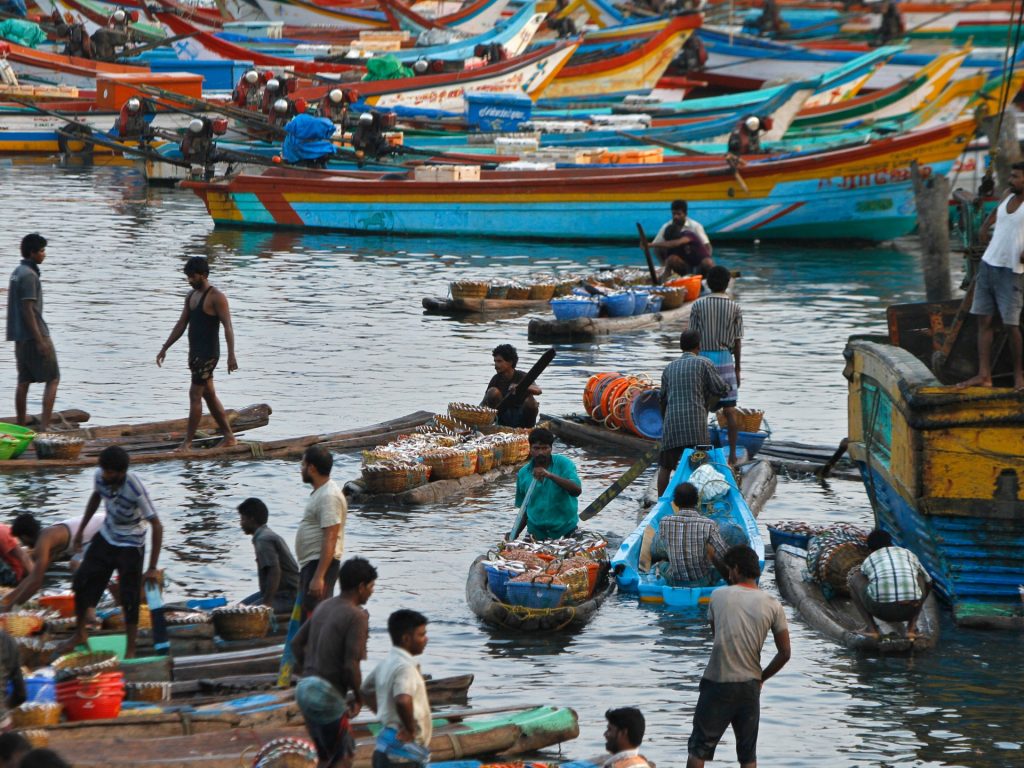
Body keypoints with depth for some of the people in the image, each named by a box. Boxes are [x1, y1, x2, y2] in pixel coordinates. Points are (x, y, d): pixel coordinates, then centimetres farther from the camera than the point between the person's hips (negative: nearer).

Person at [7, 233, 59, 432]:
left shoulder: (17, 272, 14)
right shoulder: (28, 275, -16)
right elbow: (28, 310, -19)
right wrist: (40, 340, -20)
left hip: (21, 338, 9)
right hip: (34, 334, -9)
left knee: (23, 381, 10)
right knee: (53, 379, -4)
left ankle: (22, 426, 12)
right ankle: (44, 425, -11)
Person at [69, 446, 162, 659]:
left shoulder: (136, 490, -33)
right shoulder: (100, 477, -18)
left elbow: (157, 526, -29)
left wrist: (152, 568, -30)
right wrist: (81, 529, 14)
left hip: (130, 545, -6)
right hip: (106, 537, 6)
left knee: (130, 598, -5)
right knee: (81, 582, 8)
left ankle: (130, 651, 7)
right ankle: (80, 634, 28)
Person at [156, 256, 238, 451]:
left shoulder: (216, 297, -13)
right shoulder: (191, 295, 13)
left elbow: (227, 326, -19)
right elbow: (182, 324, 18)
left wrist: (231, 355, -27)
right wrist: (165, 348, 15)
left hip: (208, 354, -9)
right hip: (195, 353, 9)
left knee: (195, 395, -10)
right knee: (209, 395, 12)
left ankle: (187, 442, -8)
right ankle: (228, 437, 18)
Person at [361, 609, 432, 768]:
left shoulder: (387, 664, 11)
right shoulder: (405, 667, -18)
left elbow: (366, 691, 28)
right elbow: (403, 701, -37)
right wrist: (410, 729, -21)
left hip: (387, 749, 10)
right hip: (401, 755, -10)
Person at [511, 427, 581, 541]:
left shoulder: (563, 463, -6)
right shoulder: (523, 474, 4)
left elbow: (577, 490, -20)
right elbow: (524, 510, 13)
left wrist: (550, 475, -29)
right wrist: (514, 536, 3)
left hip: (565, 531, -3)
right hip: (537, 534, 3)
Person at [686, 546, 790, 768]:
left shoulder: (719, 596, -2)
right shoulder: (772, 605, -2)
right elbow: (785, 653, -1)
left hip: (717, 683, -2)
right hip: (749, 686, 2)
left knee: (698, 749, 6)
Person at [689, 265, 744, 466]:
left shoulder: (698, 305, -3)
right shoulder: (734, 308, 0)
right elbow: (737, 341, 2)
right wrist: (737, 369, 10)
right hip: (725, 359, 1)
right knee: (730, 409, 2)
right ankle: (732, 454, 0)